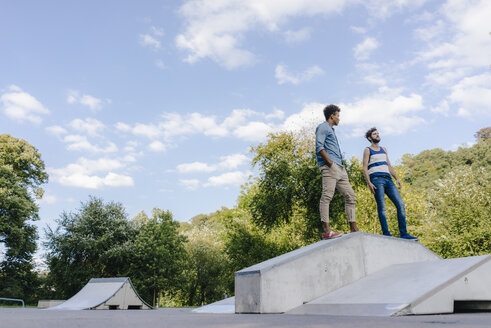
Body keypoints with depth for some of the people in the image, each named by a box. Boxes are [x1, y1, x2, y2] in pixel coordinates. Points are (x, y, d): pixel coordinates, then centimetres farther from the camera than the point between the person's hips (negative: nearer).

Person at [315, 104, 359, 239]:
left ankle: (354, 229, 8)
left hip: (340, 167, 10)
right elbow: (319, 147, -13)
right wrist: (330, 162, -19)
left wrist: (342, 166, 18)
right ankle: (326, 230, -23)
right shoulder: (323, 127, 2)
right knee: (327, 195, -16)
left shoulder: (331, 130, 32)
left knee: (350, 195, 7)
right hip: (330, 167, -10)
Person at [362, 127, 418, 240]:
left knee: (400, 205, -5)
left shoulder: (383, 149, 26)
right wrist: (369, 183, -14)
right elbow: (365, 168, -1)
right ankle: (386, 234, -9)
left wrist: (396, 178, 12)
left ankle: (403, 234, -4)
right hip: (376, 180, -6)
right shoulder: (367, 150, 8)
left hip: (388, 180, 6)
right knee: (381, 207, -11)